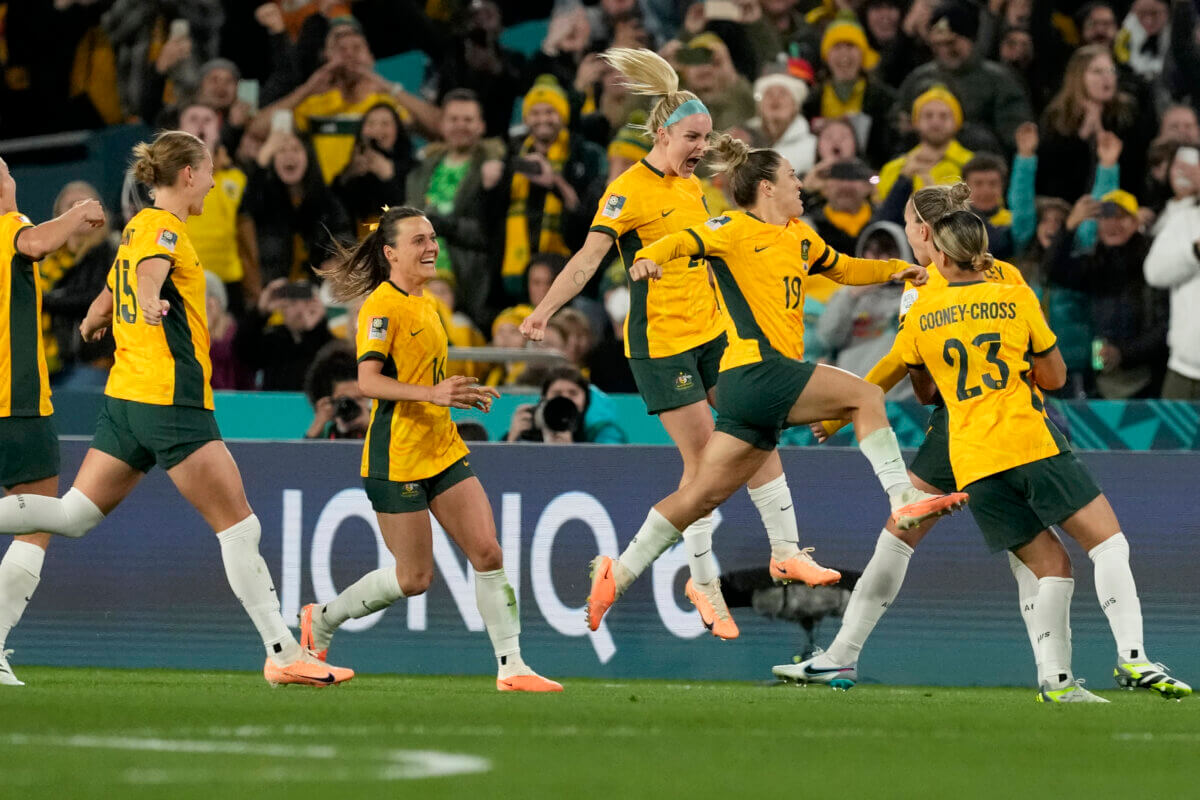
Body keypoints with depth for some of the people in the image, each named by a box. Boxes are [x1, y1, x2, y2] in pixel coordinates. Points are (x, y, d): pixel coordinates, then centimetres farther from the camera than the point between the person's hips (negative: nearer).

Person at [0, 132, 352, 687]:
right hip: (171, 400, -9)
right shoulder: (163, 227, -9)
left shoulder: (139, 227, 18)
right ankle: (283, 654, -9)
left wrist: (92, 323, 56)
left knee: (74, 516, 7)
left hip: (124, 398, 9)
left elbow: (106, 300, 34)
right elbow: (151, 267, -32)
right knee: (240, 526, -7)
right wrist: (149, 303, -54)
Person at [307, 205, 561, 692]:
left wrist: (461, 395, 17)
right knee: (414, 578, -3)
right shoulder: (382, 306, -13)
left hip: (443, 450, 8)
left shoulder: (426, 304, 15)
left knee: (487, 552, -4)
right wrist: (433, 393, -34)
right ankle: (321, 620, 17)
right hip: (397, 458, -8)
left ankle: (511, 667, -2)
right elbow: (368, 380, -24)